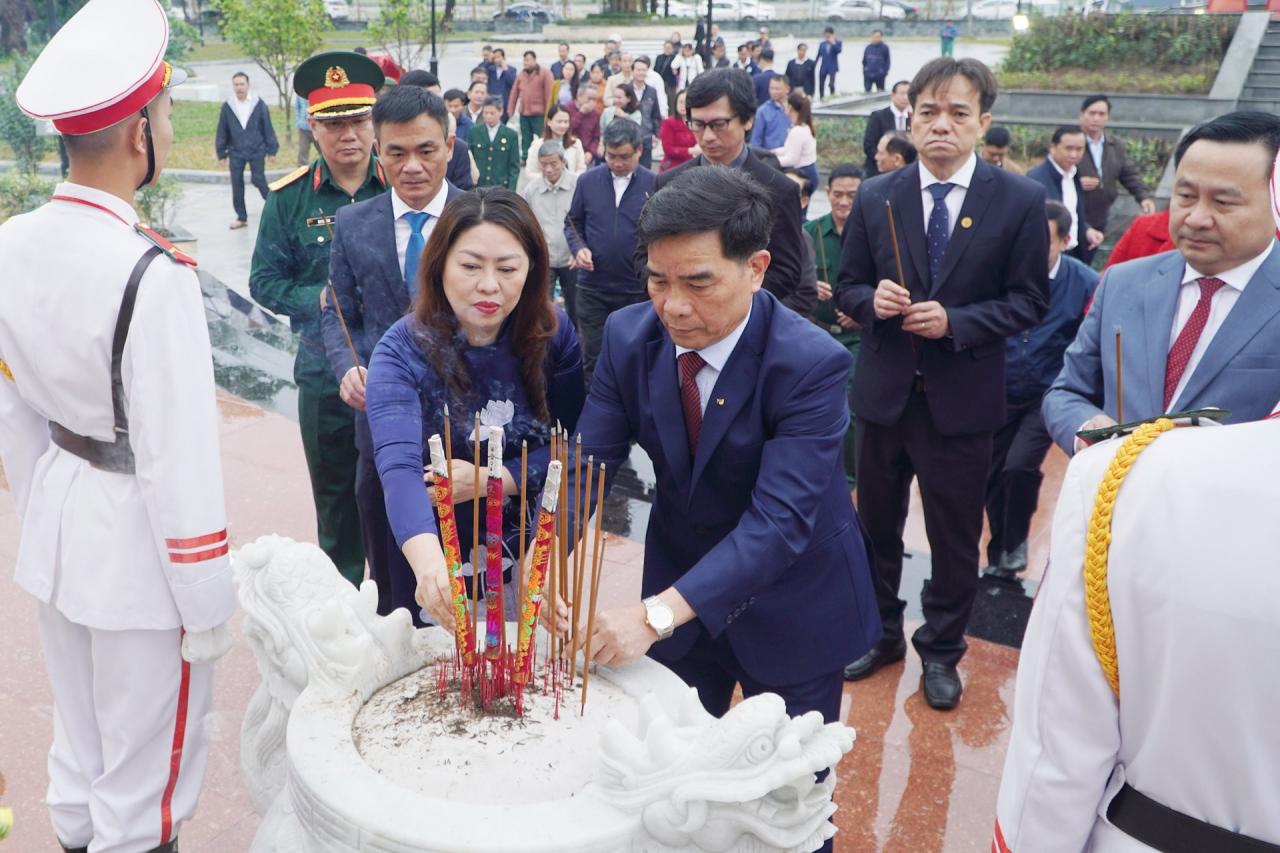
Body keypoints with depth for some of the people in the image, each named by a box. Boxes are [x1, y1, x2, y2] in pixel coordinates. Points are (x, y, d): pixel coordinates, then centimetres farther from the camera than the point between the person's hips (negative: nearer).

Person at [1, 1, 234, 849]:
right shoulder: (153, 275, -26)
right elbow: (179, 459, -23)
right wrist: (208, 611, -13)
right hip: (134, 547, -8)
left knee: (77, 755, 27)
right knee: (144, 785, 12)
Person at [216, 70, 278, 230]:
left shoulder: (259, 104, -5)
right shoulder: (227, 106, -1)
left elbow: (268, 128, 0)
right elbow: (221, 131, 5)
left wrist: (272, 150, 0)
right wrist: (221, 153, 6)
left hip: (257, 151, -2)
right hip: (236, 152, 2)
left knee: (259, 180, -4)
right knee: (236, 184, 3)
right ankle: (241, 217, 13)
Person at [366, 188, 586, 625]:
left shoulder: (553, 332, -13)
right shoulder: (401, 352, -22)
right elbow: (399, 466, -37)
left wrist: (489, 480, -22)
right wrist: (429, 563, -54)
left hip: (533, 559, 2)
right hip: (443, 573, -2)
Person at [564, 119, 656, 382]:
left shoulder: (655, 184, -5)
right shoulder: (587, 180, 1)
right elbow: (573, 222, 11)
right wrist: (579, 248, -7)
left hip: (638, 289, -1)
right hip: (593, 286, 1)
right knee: (592, 358, 7)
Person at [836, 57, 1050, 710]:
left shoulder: (1020, 202, -6)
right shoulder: (875, 198, 0)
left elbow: (1029, 301, -5)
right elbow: (847, 288, 6)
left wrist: (954, 322, -19)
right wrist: (872, 300, -17)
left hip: (961, 399, -2)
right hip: (884, 392, 2)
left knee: (955, 536, 11)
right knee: (876, 523, 16)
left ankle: (940, 651, 33)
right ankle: (880, 633, 39)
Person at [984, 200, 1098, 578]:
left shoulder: (1086, 284, -11)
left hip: (1048, 396, -2)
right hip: (997, 394, 2)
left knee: (1019, 466, -21)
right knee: (993, 478, 9)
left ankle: (1015, 542, 7)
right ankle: (997, 557, 33)